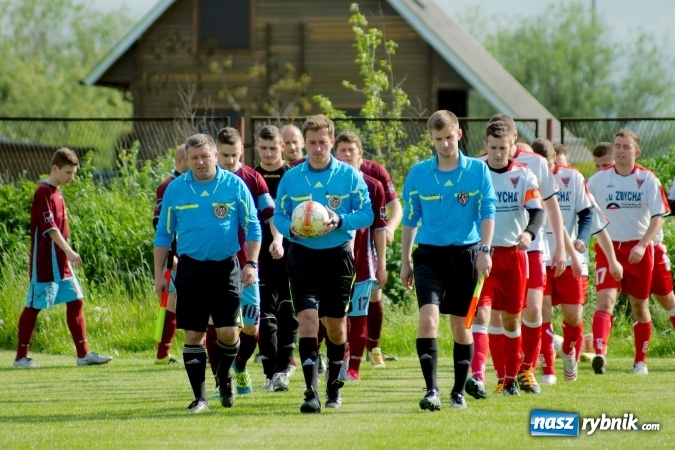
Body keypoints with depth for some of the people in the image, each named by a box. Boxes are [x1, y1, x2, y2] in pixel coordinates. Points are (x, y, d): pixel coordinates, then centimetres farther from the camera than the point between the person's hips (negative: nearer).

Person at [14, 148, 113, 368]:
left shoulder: (56, 192, 14)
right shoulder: (43, 193, -14)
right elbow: (49, 227, -22)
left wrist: (67, 254, 17)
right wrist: (69, 251, -28)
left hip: (61, 263, 9)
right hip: (45, 264, -9)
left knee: (75, 301, 6)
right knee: (34, 306, -1)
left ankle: (83, 354, 7)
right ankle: (21, 356, 6)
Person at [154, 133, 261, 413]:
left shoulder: (234, 185, -1)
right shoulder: (175, 189, 3)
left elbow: (252, 227, 4)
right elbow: (163, 233, 9)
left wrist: (251, 263, -6)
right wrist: (159, 272, 5)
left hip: (225, 267, -1)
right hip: (190, 268, 1)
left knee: (229, 332, -5)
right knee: (193, 334, 0)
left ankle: (224, 376, 25)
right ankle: (199, 397, 8)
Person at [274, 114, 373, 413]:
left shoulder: (349, 176, 0)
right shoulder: (291, 178, 3)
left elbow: (366, 214, -2)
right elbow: (278, 216, 7)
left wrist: (340, 221, -19)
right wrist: (291, 228, -15)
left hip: (338, 255, 0)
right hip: (302, 256, 0)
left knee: (335, 323, 10)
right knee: (307, 317, -14)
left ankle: (334, 386, 30)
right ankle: (311, 392, -18)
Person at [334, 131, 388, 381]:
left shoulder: (373, 187, 4)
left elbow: (379, 228, 6)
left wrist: (381, 264, 4)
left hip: (362, 263, 0)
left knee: (359, 316, 3)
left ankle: (353, 367, 10)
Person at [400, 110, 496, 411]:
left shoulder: (478, 170, 1)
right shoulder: (418, 173, 4)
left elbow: (488, 213, -1)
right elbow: (410, 219, 11)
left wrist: (484, 250, -13)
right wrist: (405, 261, 10)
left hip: (465, 253, 0)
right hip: (429, 253, 0)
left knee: (460, 324, 8)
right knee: (428, 316, -18)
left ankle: (459, 391, 21)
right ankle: (431, 390, -21)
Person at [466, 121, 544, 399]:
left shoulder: (523, 176, 0)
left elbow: (537, 211, -7)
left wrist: (529, 232, -28)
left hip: (513, 253, 2)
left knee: (511, 318, 11)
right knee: (481, 313, -17)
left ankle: (511, 378, 25)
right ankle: (477, 376, -28)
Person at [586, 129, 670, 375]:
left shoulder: (647, 180, -3)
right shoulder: (598, 179, 0)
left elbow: (658, 217, -6)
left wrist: (642, 245, -19)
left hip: (639, 250, 0)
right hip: (608, 247, 0)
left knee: (639, 305, 10)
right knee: (605, 299, -19)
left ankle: (640, 360, 24)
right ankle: (599, 353, -33)